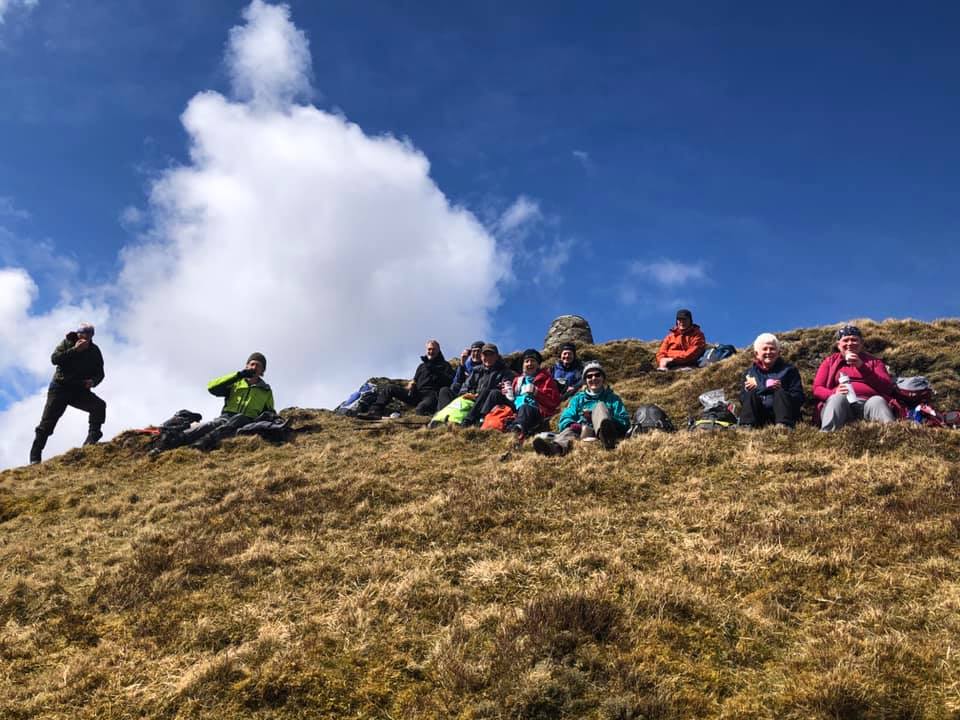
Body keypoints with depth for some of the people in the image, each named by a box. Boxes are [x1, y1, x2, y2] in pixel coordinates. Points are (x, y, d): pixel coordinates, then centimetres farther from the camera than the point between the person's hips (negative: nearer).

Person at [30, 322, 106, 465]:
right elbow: (54, 359, -18)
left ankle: (92, 439, -21)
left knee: (99, 406, -24)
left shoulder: (94, 351, 3)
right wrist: (74, 350, -24)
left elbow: (100, 373, 4)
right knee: (47, 422, -5)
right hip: (60, 387, -2)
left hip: (80, 391, 2)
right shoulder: (67, 343, -2)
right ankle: (35, 457, 0)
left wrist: (93, 381, -18)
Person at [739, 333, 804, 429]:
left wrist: (781, 391, -17)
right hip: (759, 416, 2)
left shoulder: (788, 370, 9)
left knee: (780, 393, -26)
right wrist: (747, 391, -9)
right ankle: (747, 426, -43)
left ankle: (784, 425, -49)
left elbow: (799, 398, 0)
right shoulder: (751, 372, 15)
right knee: (750, 394, -20)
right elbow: (742, 400, 12)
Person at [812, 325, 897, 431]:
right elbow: (817, 389, 13)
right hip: (841, 405, 0)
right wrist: (834, 393, -11)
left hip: (868, 403, 1)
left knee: (877, 400, -32)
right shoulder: (830, 362, 26)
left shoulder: (874, 361, 25)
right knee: (838, 398, -34)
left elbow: (887, 388, 7)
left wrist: (862, 367, -4)